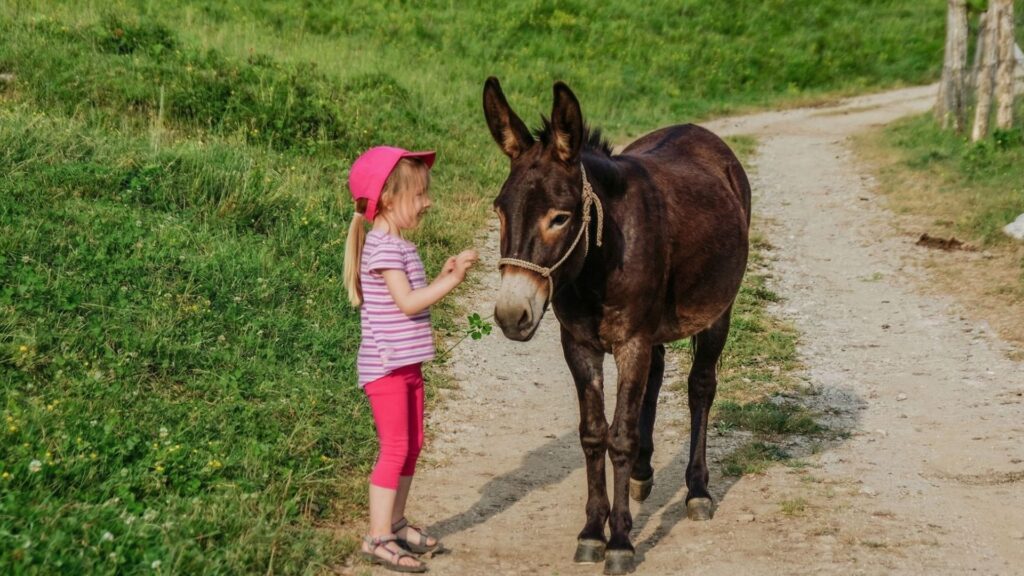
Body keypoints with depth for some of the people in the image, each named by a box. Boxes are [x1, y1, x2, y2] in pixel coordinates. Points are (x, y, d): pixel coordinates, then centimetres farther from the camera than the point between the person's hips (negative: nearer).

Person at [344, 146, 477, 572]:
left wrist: (443, 277, 2)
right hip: (386, 366, -10)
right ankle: (378, 538, 0)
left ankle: (397, 524, 26)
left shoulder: (400, 246, 13)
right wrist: (451, 280, -20)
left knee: (412, 445, 15)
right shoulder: (383, 246, -17)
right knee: (395, 449, -7)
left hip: (408, 364, 10)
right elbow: (407, 302, -23)